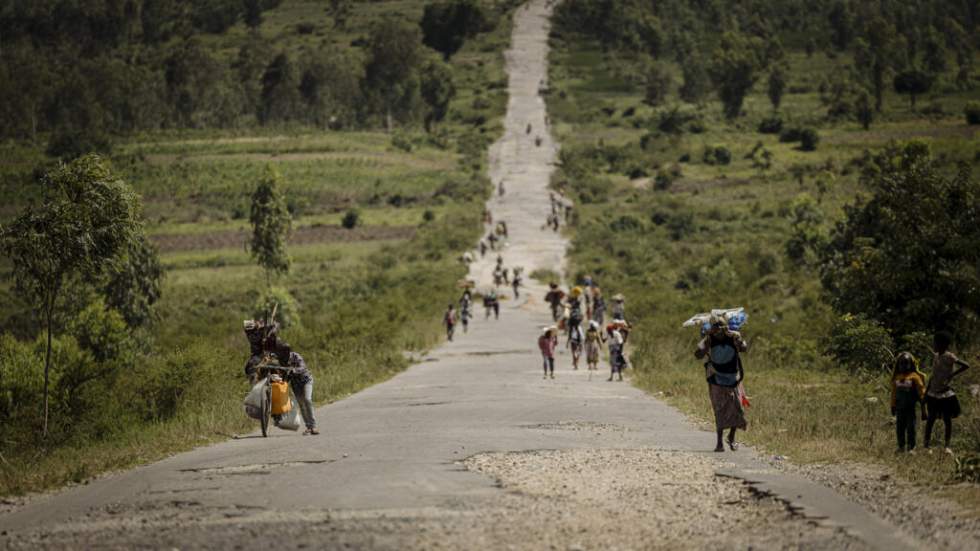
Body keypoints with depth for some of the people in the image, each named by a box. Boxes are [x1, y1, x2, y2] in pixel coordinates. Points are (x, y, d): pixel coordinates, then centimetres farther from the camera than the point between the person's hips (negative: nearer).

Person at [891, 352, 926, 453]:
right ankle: (901, 446, 16)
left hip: (910, 407, -4)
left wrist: (923, 405, -7)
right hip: (900, 407, 5)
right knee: (900, 427, 7)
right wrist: (893, 406, 17)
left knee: (911, 427, -3)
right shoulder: (897, 377, 9)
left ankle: (911, 447, 3)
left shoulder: (914, 377, -6)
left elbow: (921, 391, -5)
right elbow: (894, 392, 17)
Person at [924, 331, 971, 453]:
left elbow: (966, 365, -20)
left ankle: (947, 446, 4)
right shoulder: (935, 356, 8)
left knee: (947, 419, 1)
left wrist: (952, 375, -18)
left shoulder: (949, 357, -13)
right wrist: (927, 390, 16)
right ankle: (926, 444, 11)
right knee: (931, 418, 6)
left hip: (945, 393, -5)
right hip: (933, 393, 5)